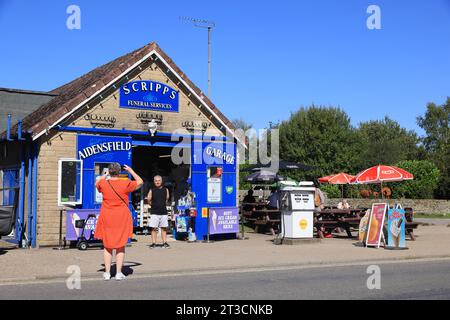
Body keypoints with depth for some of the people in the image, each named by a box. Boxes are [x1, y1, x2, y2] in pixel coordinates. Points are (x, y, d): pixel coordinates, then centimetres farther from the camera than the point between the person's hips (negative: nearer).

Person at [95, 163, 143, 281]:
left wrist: (105, 175, 29)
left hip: (107, 218, 2)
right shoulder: (126, 184, -9)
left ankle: (107, 273, 12)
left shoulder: (103, 183, -4)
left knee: (107, 246, 11)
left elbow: (97, 184, 22)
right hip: (122, 218, -2)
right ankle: (119, 273, 7)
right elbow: (140, 182, 7)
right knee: (120, 246, 6)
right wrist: (131, 171, 15)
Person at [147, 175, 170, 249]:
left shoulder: (165, 190, 6)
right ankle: (153, 243, 3)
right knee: (153, 228, -2)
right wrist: (154, 205, 6)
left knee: (164, 228, 5)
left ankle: (164, 243, 10)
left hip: (163, 212, 2)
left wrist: (163, 205, 10)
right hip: (154, 212, -2)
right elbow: (148, 200, 3)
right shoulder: (152, 190, 0)